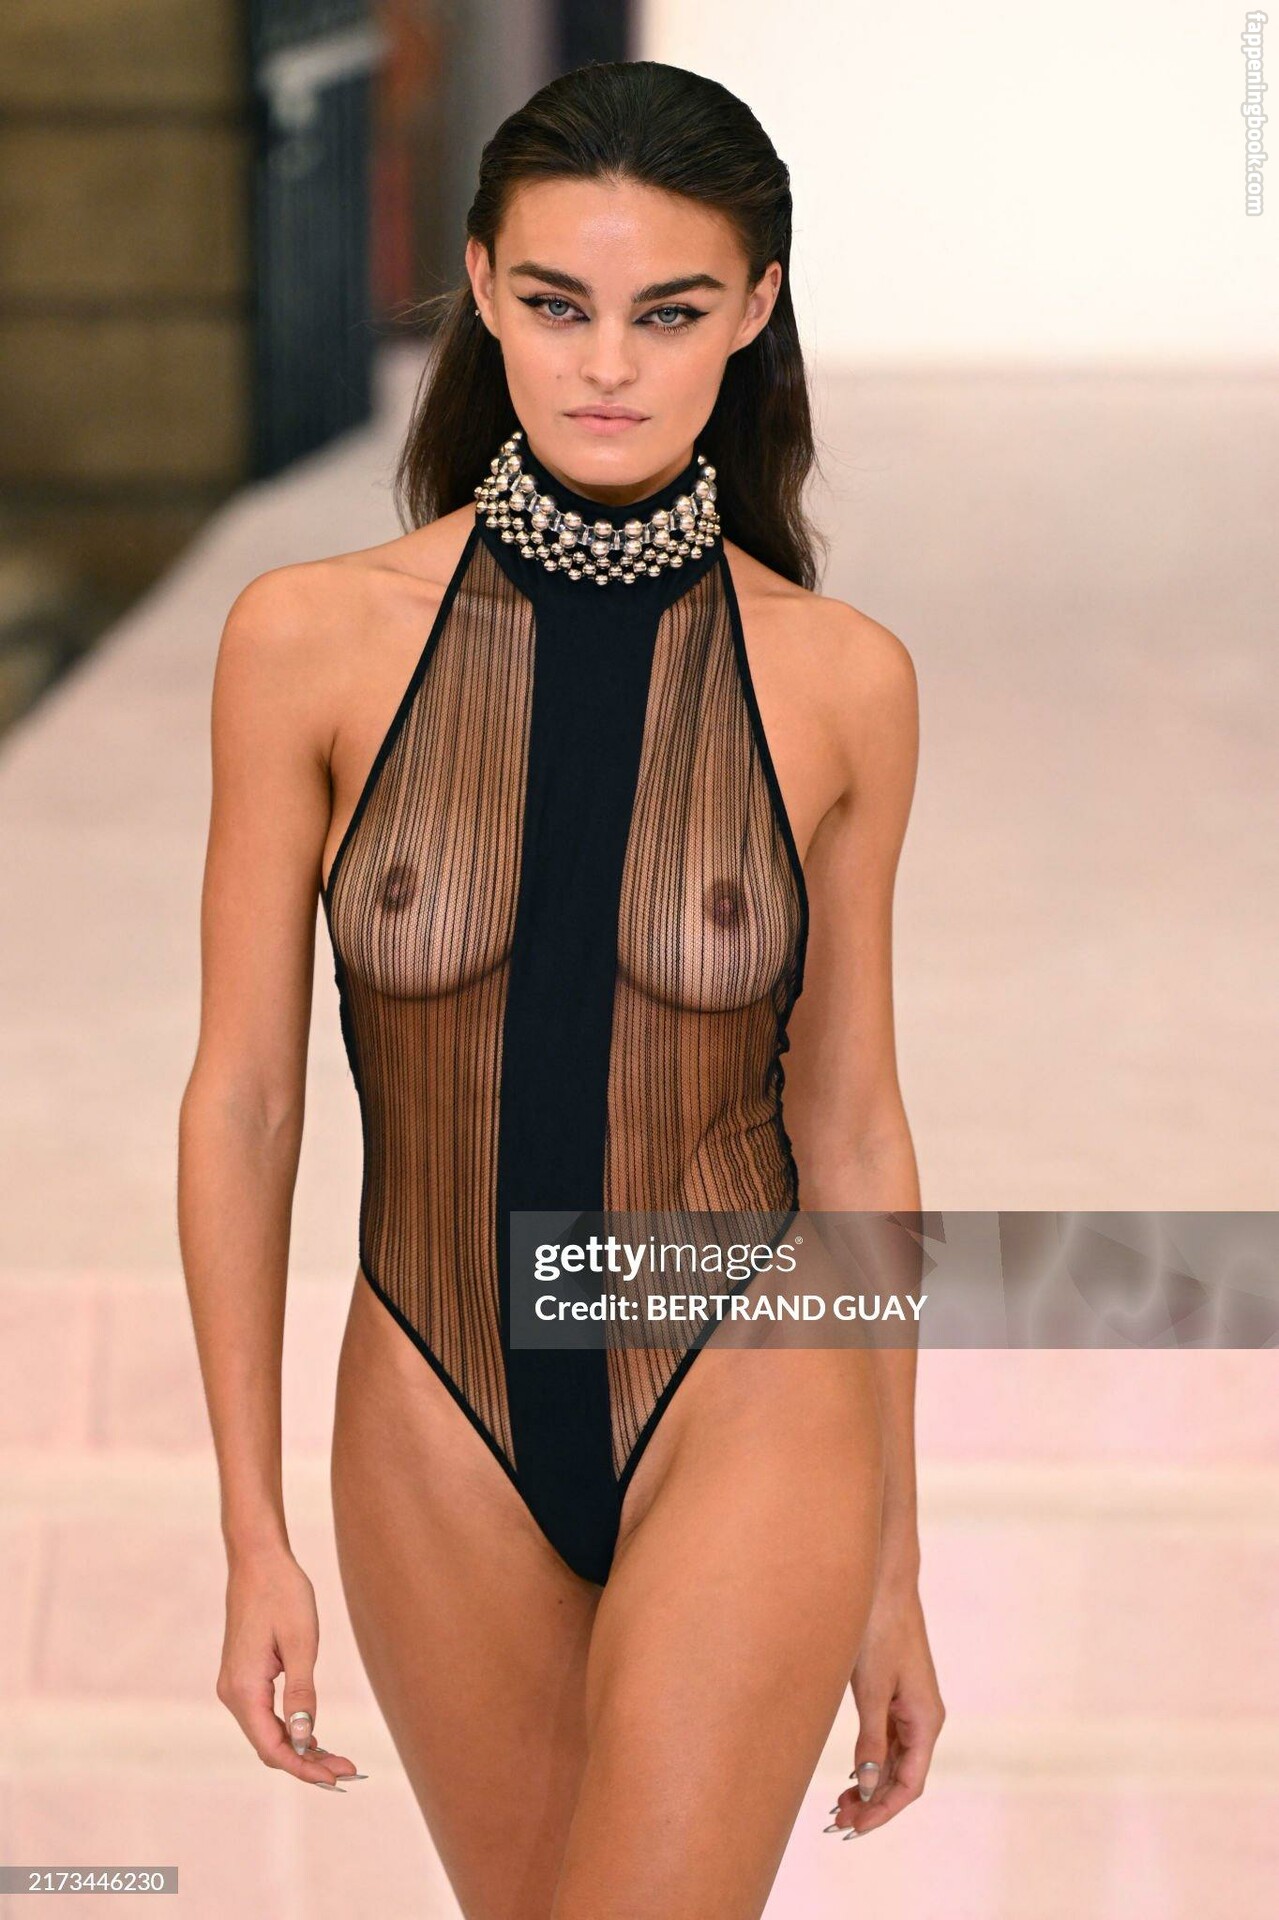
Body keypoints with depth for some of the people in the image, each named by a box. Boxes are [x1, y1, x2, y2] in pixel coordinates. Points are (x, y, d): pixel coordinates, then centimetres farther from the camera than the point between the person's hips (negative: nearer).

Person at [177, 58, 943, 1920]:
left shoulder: (840, 679, -6)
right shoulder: (313, 640, -8)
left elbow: (853, 1125, 2)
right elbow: (243, 1094, -3)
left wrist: (897, 1571, 7)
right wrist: (255, 1537, -2)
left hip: (745, 1413, -2)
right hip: (443, 1435, 2)